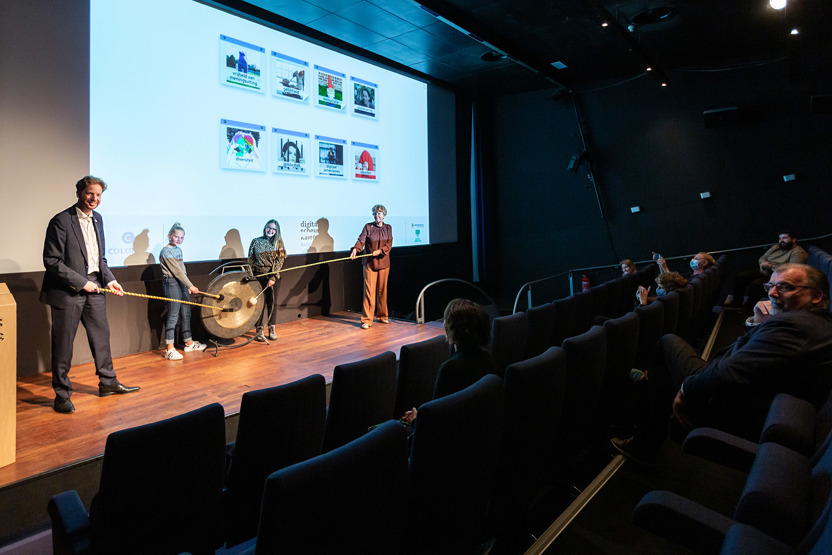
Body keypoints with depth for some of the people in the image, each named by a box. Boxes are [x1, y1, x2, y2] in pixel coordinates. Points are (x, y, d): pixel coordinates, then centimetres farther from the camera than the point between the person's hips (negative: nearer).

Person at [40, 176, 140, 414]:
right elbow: (51, 261, -15)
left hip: (93, 287, 7)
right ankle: (62, 395, 15)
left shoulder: (97, 218, 11)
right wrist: (81, 282, -17)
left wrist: (109, 279, 4)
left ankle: (108, 382, 30)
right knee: (63, 343, 2)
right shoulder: (61, 221, -12)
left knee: (101, 335, 15)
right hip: (68, 291, -7)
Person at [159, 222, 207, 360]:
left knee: (186, 314, 14)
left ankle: (189, 343, 25)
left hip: (182, 283, 9)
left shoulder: (179, 250, 14)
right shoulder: (166, 251, -12)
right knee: (173, 316, -7)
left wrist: (188, 286, 15)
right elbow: (177, 271, -18)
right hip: (172, 283, -9)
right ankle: (169, 349, -2)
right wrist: (190, 285, -21)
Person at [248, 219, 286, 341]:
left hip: (274, 276, 1)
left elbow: (279, 261, -5)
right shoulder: (256, 241, 4)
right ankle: (259, 330, 1)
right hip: (259, 275, -1)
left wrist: (273, 277, -14)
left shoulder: (278, 243, 3)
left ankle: (272, 329, 14)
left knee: (272, 302, 4)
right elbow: (250, 260, 7)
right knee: (261, 302, -4)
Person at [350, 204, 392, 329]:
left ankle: (382, 316, 23)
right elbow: (361, 240, -12)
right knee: (369, 291, -7)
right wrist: (355, 249, -32)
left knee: (382, 290, 9)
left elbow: (389, 244, -1)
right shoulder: (368, 226, 1)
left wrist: (380, 250, -18)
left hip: (383, 263, 3)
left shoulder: (388, 228, 8)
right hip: (370, 263, -3)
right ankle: (366, 320, -3)